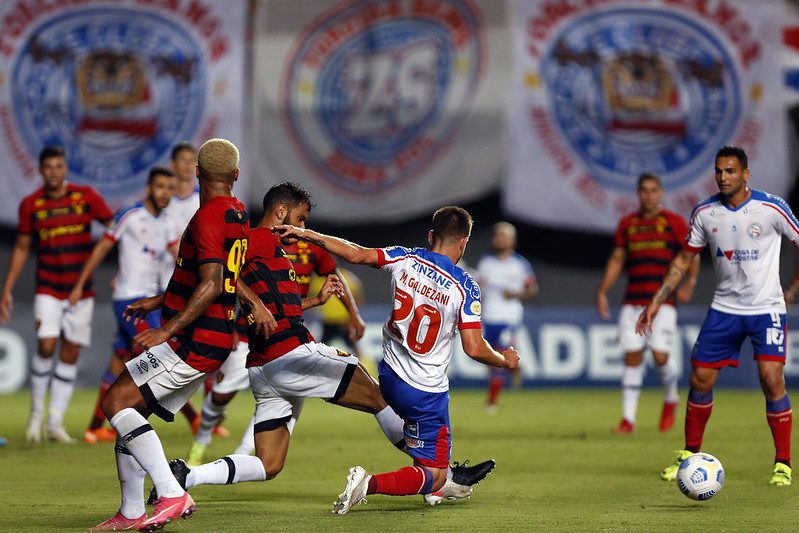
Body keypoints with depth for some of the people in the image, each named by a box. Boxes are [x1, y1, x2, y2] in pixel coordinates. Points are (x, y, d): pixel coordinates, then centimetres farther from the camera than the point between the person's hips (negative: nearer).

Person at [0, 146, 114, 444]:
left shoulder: (86, 197, -1)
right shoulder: (31, 205, 0)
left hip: (82, 291, 1)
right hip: (48, 290, -1)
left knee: (70, 353, 3)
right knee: (46, 346, -17)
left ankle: (55, 422, 11)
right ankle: (36, 412, 3)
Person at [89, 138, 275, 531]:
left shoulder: (209, 217, -15)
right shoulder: (237, 214, 15)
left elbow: (212, 285, -23)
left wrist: (167, 330, -25)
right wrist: (159, 301, 32)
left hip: (194, 342, -10)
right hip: (215, 341, 10)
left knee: (116, 402, -13)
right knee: (130, 412, 13)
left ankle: (172, 495, -21)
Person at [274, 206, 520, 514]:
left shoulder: (405, 259, -6)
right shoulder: (465, 287, -15)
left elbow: (355, 254, -6)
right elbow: (474, 349, -16)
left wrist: (306, 234, 4)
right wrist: (506, 361, 3)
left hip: (389, 377, 6)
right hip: (426, 392, -6)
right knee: (433, 477, -1)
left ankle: (442, 481, 43)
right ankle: (370, 484, -24)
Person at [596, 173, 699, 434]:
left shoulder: (674, 222, 1)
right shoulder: (627, 224, 11)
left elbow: (692, 254, 0)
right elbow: (616, 260, 15)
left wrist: (690, 283, -14)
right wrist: (602, 292, 8)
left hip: (663, 302, -3)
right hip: (632, 302, 3)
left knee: (660, 357, -11)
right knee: (632, 357, -2)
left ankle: (670, 399, 20)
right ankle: (628, 419, 2)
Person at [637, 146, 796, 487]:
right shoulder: (705, 212, -1)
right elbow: (684, 259, 10)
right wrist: (657, 301, 5)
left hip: (767, 309, -4)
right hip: (724, 308, 4)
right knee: (700, 380, 2)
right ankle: (690, 455, 21)